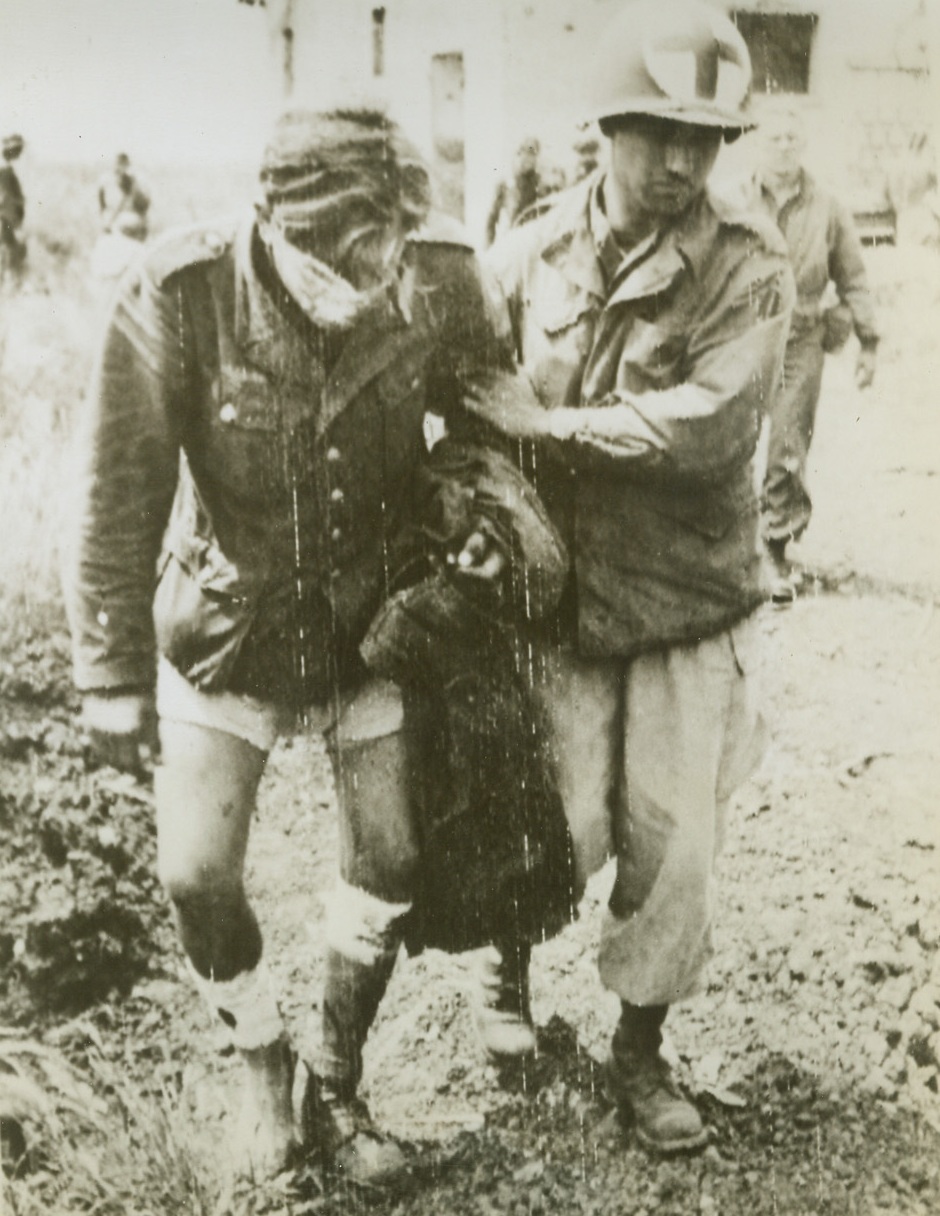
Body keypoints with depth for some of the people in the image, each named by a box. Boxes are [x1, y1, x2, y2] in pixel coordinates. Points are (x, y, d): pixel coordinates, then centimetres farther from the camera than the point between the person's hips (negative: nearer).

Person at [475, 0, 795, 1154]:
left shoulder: (747, 264, -9)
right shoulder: (528, 257, -2)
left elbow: (712, 422, -21)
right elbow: (469, 411, 2)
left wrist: (548, 423, -18)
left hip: (689, 609, 0)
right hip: (558, 601, 0)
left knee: (674, 850, 7)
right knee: (557, 834, 0)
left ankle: (639, 1053, 33)